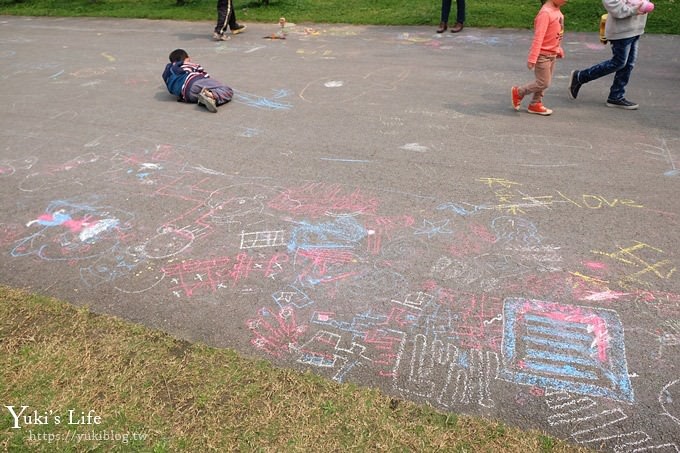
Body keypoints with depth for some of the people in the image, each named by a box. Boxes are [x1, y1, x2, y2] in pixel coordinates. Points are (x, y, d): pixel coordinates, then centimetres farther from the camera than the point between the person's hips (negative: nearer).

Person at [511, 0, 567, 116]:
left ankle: (535, 104, 23)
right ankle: (518, 92, 14)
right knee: (543, 83, -3)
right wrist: (532, 58, -26)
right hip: (542, 55, -9)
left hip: (552, 54, 9)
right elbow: (538, 37, -25)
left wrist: (559, 50, 22)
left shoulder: (557, 11, 7)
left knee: (545, 82, 12)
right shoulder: (545, 13, -21)